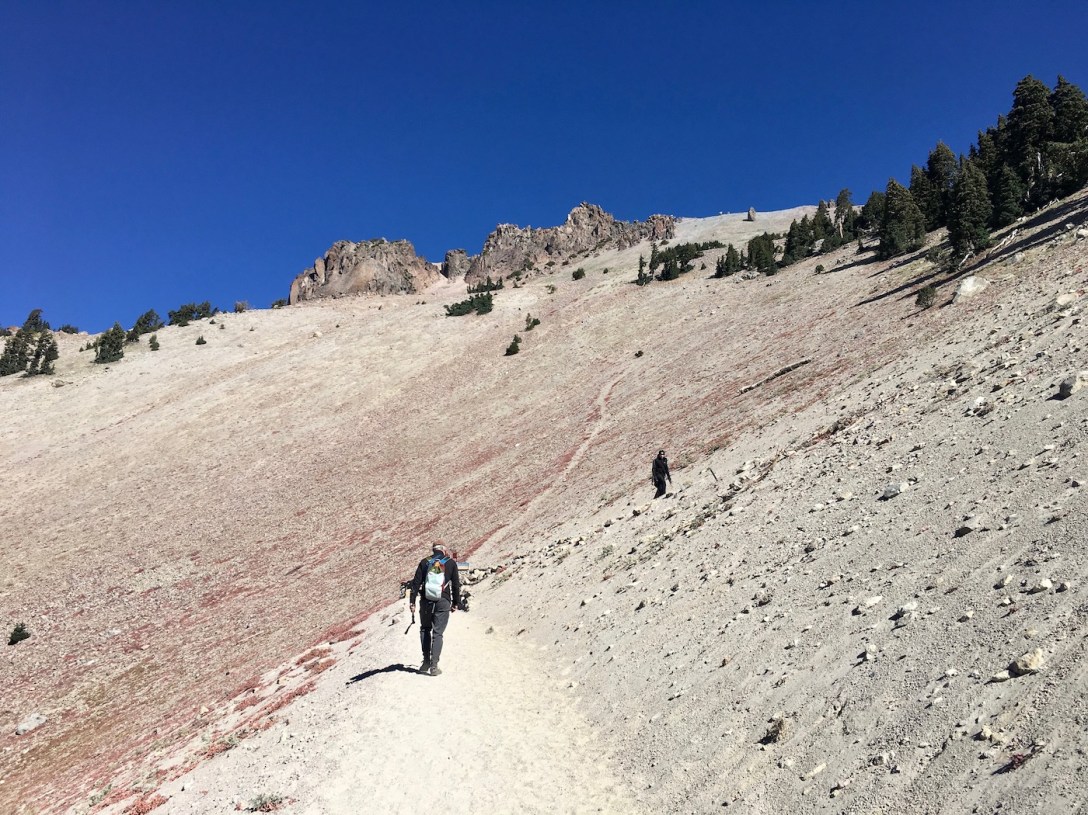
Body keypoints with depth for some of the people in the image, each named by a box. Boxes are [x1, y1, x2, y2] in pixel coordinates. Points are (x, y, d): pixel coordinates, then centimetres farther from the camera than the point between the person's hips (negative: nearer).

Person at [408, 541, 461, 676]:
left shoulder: (425, 562, 5)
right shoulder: (451, 563, 4)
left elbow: (416, 583, 2)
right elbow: (456, 584, 5)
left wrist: (412, 601, 4)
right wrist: (456, 603, 12)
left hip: (426, 601, 1)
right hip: (443, 603, -1)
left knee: (425, 629, 18)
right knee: (437, 633, 2)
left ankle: (426, 662, 13)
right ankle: (434, 665, -5)